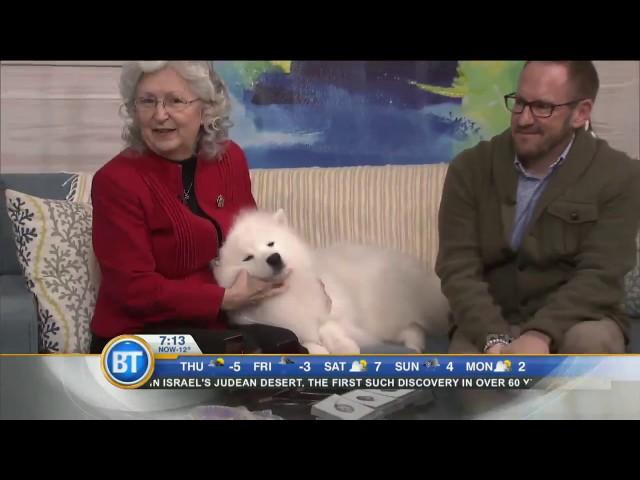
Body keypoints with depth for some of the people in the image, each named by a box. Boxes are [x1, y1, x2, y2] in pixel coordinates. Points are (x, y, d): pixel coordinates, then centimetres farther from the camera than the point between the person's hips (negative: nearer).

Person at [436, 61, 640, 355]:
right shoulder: (469, 168, -1)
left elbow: (600, 275, -15)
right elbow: (458, 268, -9)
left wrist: (539, 336, -33)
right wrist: (495, 340, -28)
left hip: (573, 320, -1)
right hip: (489, 327, 1)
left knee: (590, 342, -35)